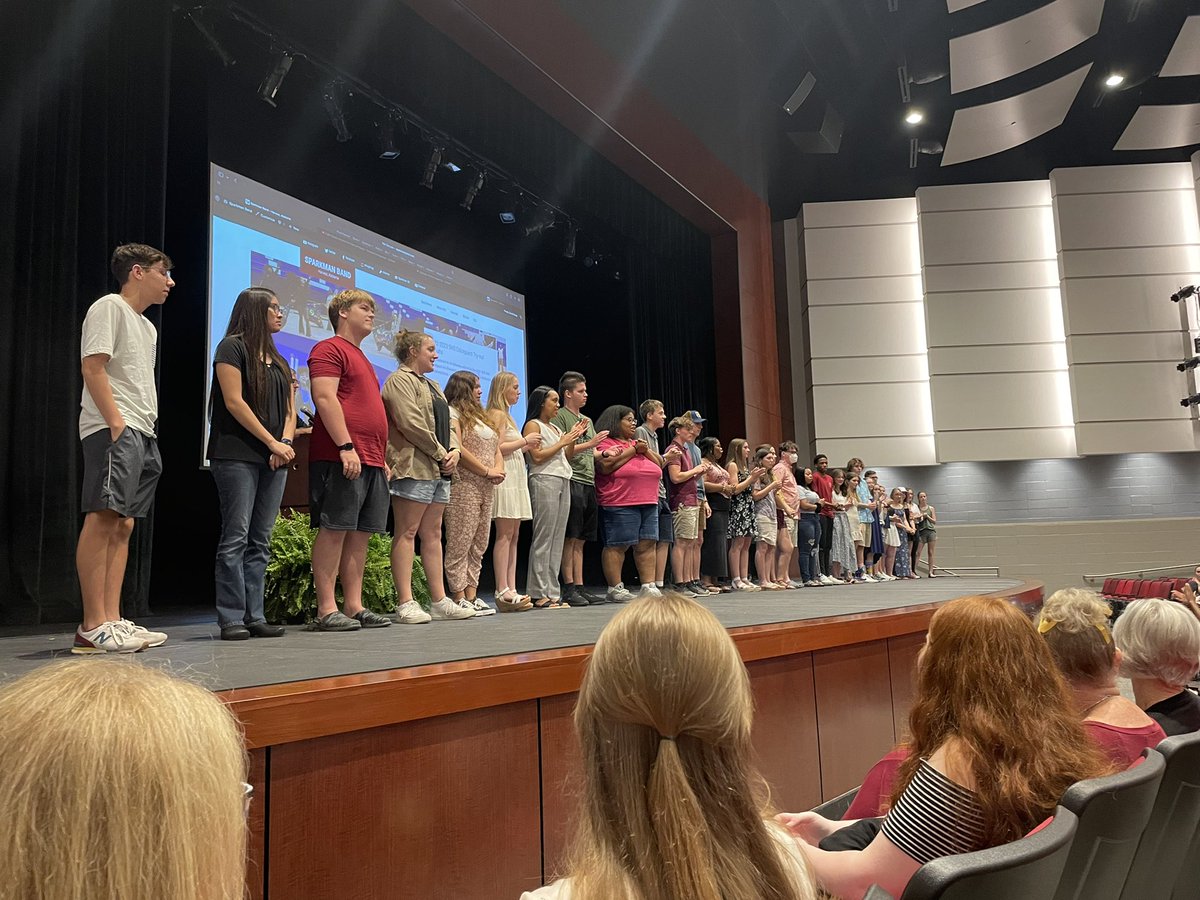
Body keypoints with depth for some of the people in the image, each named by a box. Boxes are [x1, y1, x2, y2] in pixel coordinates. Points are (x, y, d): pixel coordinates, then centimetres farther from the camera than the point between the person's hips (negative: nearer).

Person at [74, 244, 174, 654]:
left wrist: (148, 431, 16)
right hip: (114, 430, -9)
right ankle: (93, 627, -13)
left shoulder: (147, 327, 25)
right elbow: (92, 366, -12)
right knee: (102, 518, -12)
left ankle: (112, 621, 7)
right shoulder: (109, 308, -1)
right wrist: (115, 421, -19)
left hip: (143, 434, 10)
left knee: (123, 524, 6)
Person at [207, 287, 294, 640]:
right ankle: (232, 619, -4)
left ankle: (254, 616, 8)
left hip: (274, 460, 7)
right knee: (236, 537, -8)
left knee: (260, 541, 5)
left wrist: (285, 443, -2)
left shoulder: (278, 360, 22)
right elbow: (234, 402, -9)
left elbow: (289, 410, 18)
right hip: (238, 456, -7)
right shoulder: (232, 347, 1)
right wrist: (272, 442, -10)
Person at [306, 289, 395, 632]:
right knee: (333, 529, -7)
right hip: (341, 458, -9)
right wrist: (346, 446, -21)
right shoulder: (329, 349, -1)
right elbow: (325, 398, -13)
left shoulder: (362, 358, 27)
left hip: (371, 461, 9)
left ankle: (354, 606, 10)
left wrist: (381, 457, 21)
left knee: (361, 533, 6)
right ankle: (327, 610, -5)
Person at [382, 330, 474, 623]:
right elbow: (411, 424, -16)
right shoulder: (400, 380, -4)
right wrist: (440, 453, -13)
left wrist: (454, 451, 2)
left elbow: (447, 424, 21)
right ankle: (405, 604, -7)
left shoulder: (432, 385, 25)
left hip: (439, 470, 9)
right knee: (407, 533, -7)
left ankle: (439, 601, 11)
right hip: (413, 467, -9)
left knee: (433, 533, 9)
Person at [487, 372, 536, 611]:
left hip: (516, 477, 10)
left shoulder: (506, 415, 23)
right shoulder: (497, 414, -6)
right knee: (505, 535, -11)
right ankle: (503, 591, -12)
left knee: (513, 536, 5)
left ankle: (510, 590, 4)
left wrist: (527, 445, 15)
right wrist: (525, 440, -10)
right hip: (505, 477, -10)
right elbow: (497, 447, -17)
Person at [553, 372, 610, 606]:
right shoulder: (560, 416, -1)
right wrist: (589, 444, -14)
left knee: (580, 539, 8)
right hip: (571, 481, -8)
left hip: (589, 483, 8)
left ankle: (579, 587, 11)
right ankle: (569, 589, -2)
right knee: (570, 538, -6)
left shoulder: (587, 420, 23)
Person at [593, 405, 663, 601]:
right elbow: (606, 466, -18)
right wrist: (633, 450, -10)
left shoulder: (638, 443, 24)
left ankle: (648, 586, 8)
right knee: (617, 546, -6)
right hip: (619, 504, -8)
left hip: (649, 503, 8)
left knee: (647, 544, 4)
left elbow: (660, 464, 22)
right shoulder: (605, 443, -1)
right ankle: (615, 588, -1)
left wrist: (646, 450, 4)